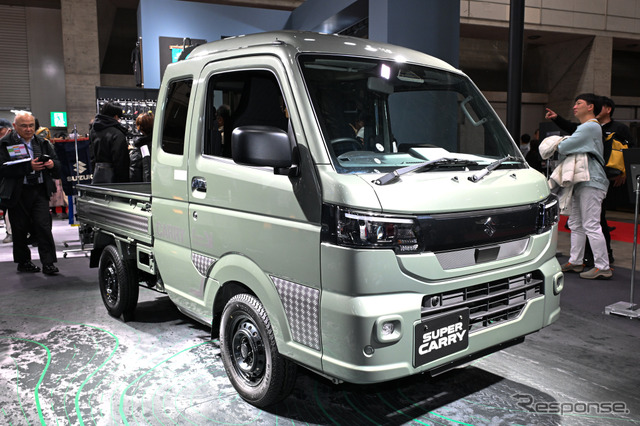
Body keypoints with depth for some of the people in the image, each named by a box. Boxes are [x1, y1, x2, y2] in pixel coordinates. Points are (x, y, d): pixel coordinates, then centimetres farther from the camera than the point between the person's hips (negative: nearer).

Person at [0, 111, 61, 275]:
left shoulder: (42, 143, 12)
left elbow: (57, 162, 16)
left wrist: (52, 164, -8)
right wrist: (28, 166, -20)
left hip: (40, 191, 2)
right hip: (17, 193, -2)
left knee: (43, 226, -5)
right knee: (20, 229, 8)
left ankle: (48, 263, -1)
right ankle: (23, 262, 24)